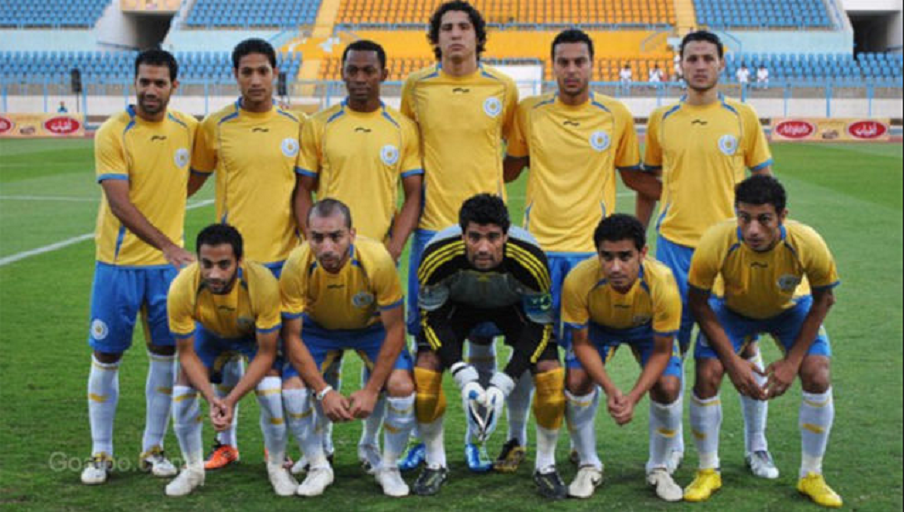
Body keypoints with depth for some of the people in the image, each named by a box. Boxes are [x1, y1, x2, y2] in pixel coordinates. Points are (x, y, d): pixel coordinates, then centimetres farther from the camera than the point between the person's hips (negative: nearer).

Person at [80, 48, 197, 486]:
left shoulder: (188, 128, 2)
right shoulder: (112, 134, -11)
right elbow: (119, 203, -19)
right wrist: (166, 243, -26)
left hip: (169, 263, 4)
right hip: (118, 262, -3)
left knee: (166, 354, 7)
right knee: (106, 356, 4)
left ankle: (153, 448, 21)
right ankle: (101, 453, 17)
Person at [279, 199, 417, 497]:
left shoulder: (377, 260, -34)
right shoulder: (296, 267, -31)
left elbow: (395, 330, -23)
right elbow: (292, 336, -20)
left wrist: (371, 390, -25)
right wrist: (324, 392, -27)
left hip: (372, 327, -1)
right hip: (318, 327, 1)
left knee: (402, 386, -24)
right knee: (293, 389, -22)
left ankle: (389, 467, 3)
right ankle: (319, 468, 4)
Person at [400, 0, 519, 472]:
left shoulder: (503, 88, 2)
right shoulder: (416, 86, 2)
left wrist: (488, 184, 8)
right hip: (432, 225, 0)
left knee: (482, 337, 3)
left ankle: (476, 439, 16)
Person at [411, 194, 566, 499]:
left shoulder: (530, 261, -37)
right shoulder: (437, 257, -37)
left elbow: (540, 327, -23)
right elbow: (432, 319, -21)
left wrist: (502, 385, -31)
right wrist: (464, 378, -32)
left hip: (515, 306, 0)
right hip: (457, 303, 0)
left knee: (551, 376, -19)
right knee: (424, 373, -19)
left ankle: (545, 466, 4)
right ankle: (435, 464, 4)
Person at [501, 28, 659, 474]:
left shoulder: (617, 116, 3)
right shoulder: (528, 112, 3)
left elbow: (632, 175, 12)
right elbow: (510, 167, 15)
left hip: (592, 249, 0)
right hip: (538, 245, 0)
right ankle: (516, 439, 17)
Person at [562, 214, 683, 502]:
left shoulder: (662, 284, -39)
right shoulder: (578, 281, -39)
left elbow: (662, 351, -25)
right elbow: (582, 343, -22)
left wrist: (633, 398, -36)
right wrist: (610, 390, -35)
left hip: (647, 328, 0)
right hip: (597, 326, 0)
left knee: (668, 388, -20)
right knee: (576, 383, -20)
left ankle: (658, 468, 8)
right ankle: (589, 466, 6)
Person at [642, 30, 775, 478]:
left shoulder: (743, 117, 2)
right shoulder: (661, 119, 6)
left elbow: (764, 181, 8)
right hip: (674, 244, 1)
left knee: (745, 348, 2)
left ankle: (756, 446, 16)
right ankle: (672, 444, 18)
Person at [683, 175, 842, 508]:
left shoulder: (807, 244, -35)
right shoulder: (715, 244, -37)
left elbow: (823, 299, -16)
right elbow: (698, 303, -20)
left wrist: (792, 360, -21)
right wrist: (732, 361, -25)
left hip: (791, 309, 1)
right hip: (732, 309, 0)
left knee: (817, 375, -17)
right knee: (707, 374, -19)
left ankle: (812, 477, 3)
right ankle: (708, 472, 3)